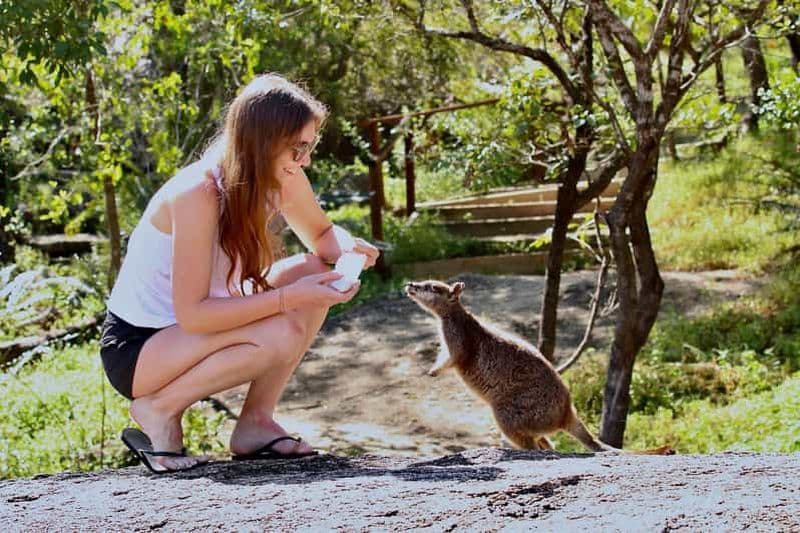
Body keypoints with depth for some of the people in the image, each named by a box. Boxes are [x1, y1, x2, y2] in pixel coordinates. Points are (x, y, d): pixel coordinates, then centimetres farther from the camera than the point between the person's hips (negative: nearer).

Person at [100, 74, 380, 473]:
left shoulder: (282, 181, -7)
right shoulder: (197, 195, -29)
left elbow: (322, 235, 12)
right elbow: (192, 313, -30)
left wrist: (347, 248, -12)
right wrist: (289, 297, -32)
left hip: (191, 334, 8)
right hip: (133, 348, -8)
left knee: (315, 274, -8)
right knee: (279, 335, -29)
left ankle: (255, 423, -2)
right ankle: (158, 411, -10)